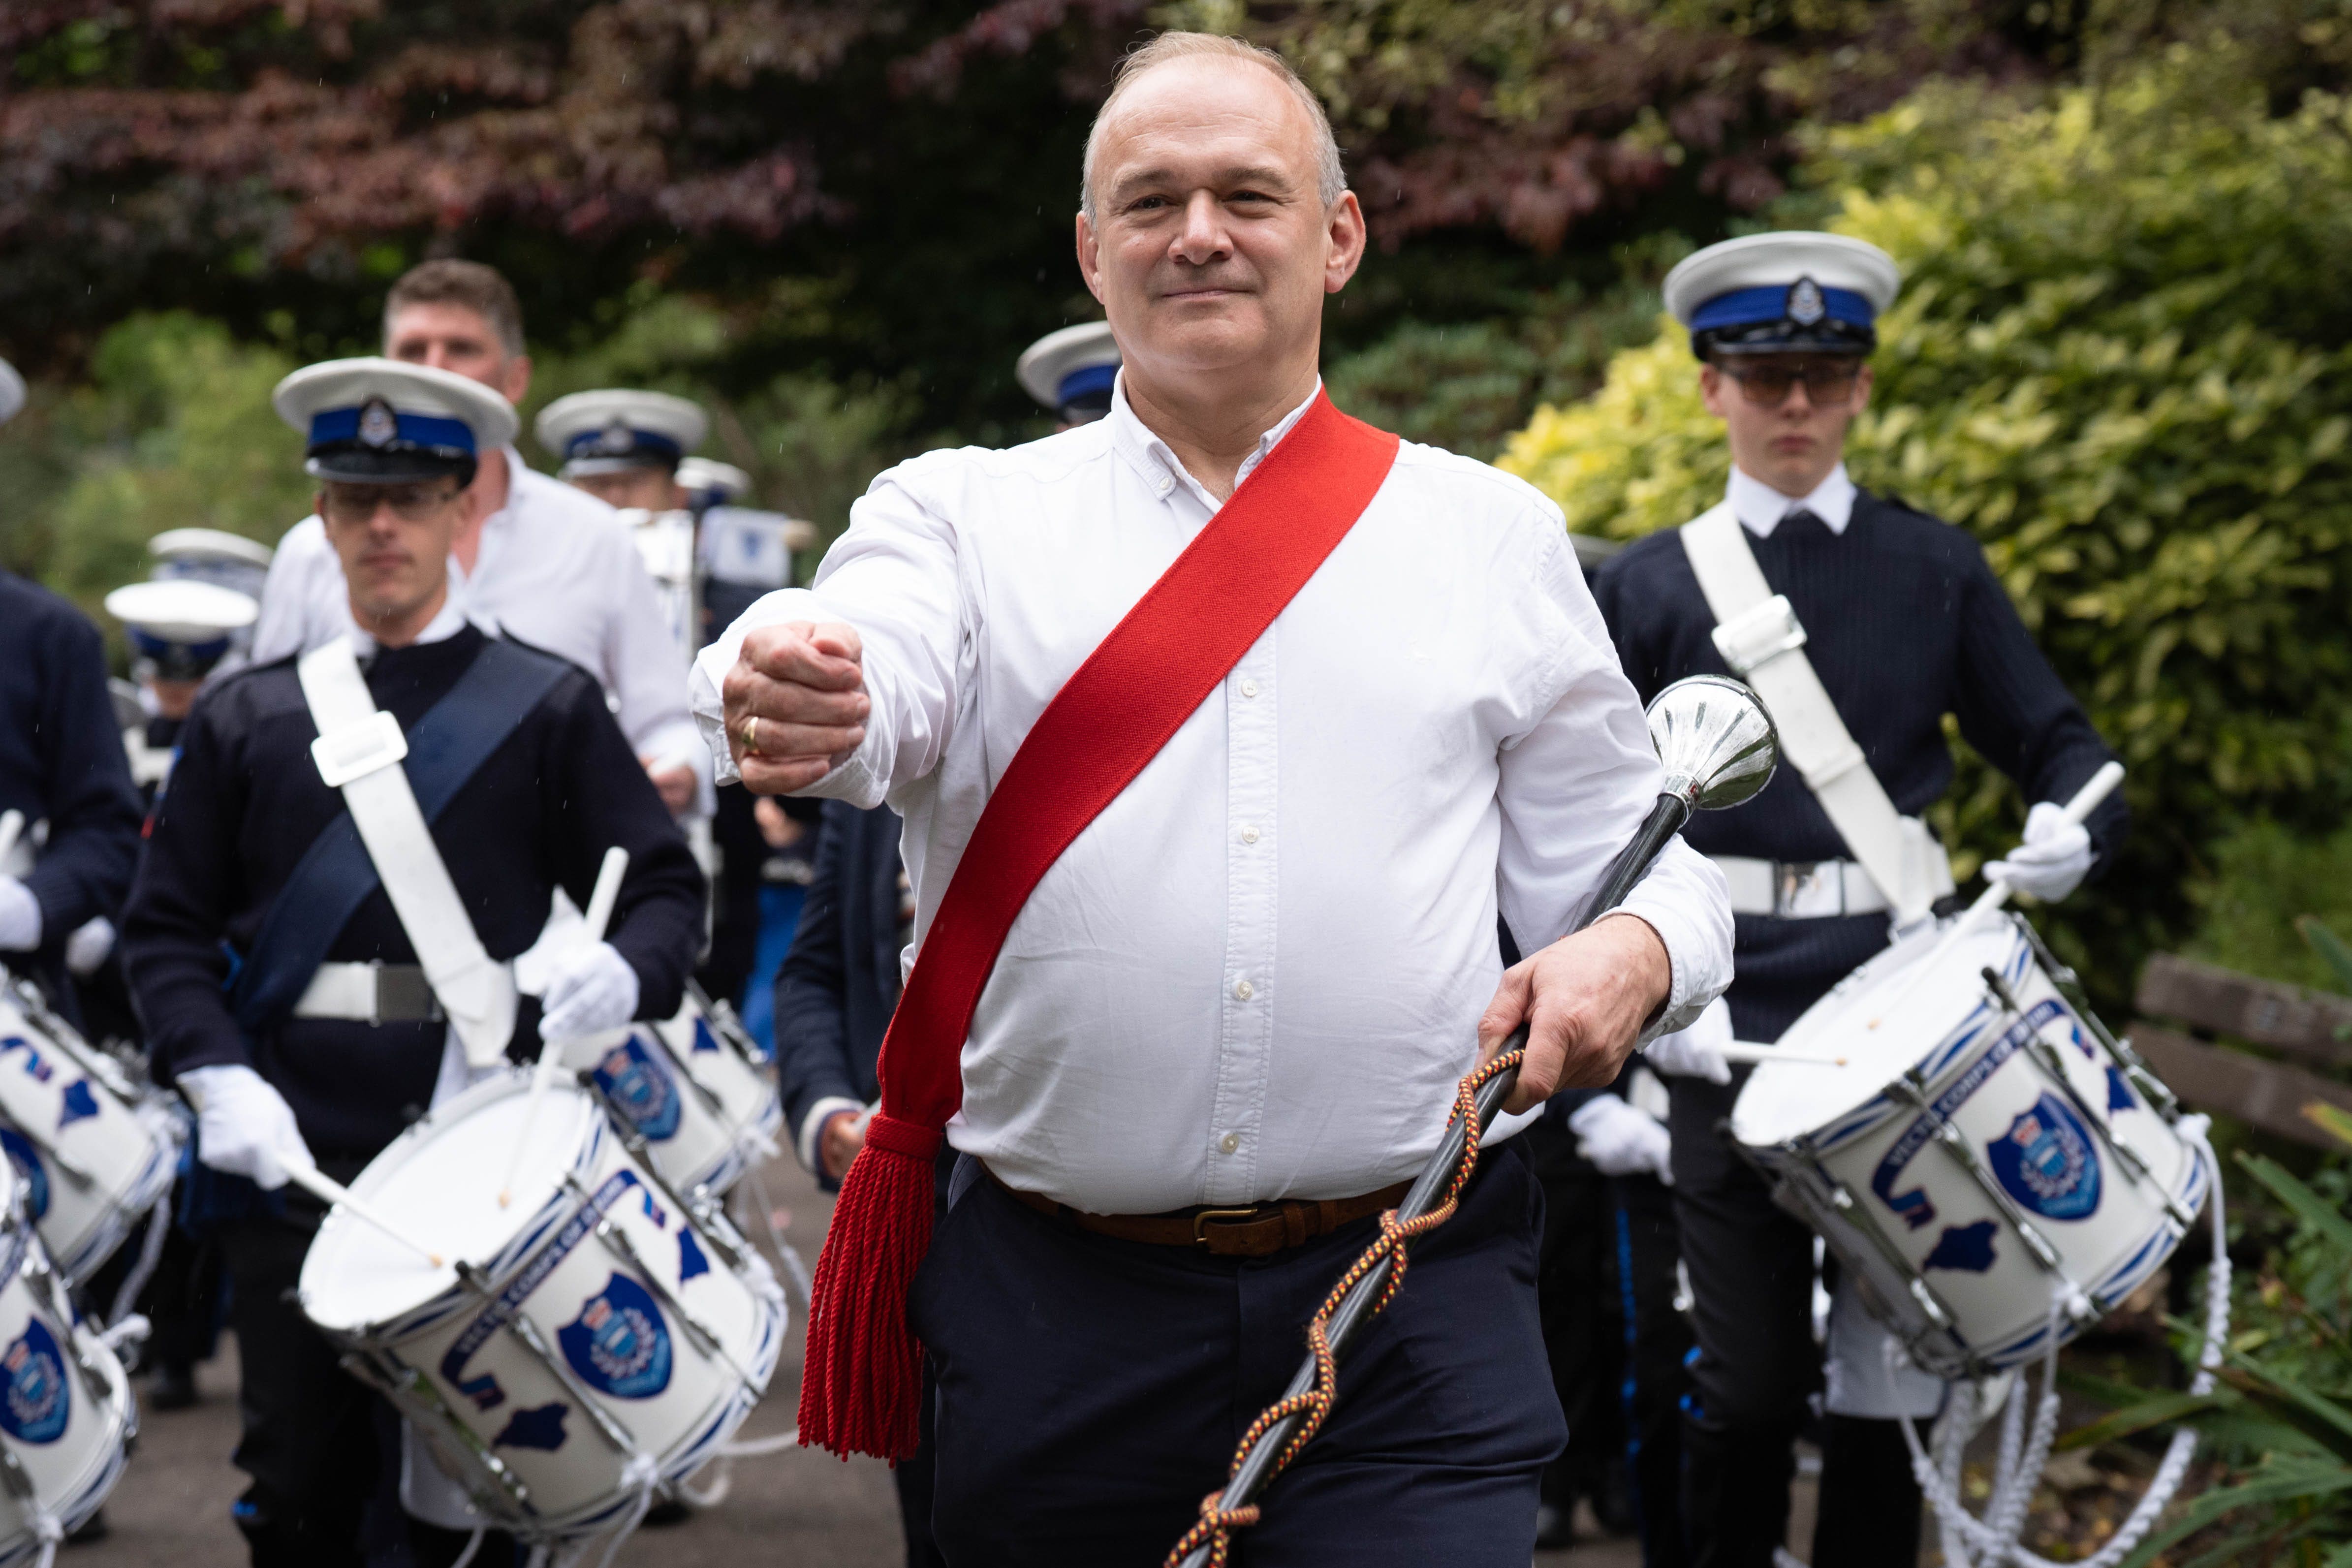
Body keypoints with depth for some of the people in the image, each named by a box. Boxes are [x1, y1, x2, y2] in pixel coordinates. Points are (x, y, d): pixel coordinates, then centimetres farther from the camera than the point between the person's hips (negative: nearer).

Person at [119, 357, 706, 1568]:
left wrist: (622, 972, -19)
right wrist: (215, 1076, -9)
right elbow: (166, 926, 9)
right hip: (293, 1154, 2)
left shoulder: (550, 710, 8)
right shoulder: (243, 720, 12)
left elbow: (666, 890, 4)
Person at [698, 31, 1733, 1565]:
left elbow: (1643, 861, 13)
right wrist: (792, 705, -37)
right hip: (1058, 1311, 0)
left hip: (1411, 1321, 0)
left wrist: (1632, 950, -10)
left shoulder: (1493, 536, 11)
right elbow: (873, 684, -13)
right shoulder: (968, 514, 8)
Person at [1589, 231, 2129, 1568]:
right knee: (1751, 1382, 1)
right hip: (1734, 1022, -1)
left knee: (1887, 1369, 4)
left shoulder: (1936, 569, 8)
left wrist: (2073, 828, -13)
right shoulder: (1650, 590, 5)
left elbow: (2055, 741, 10)